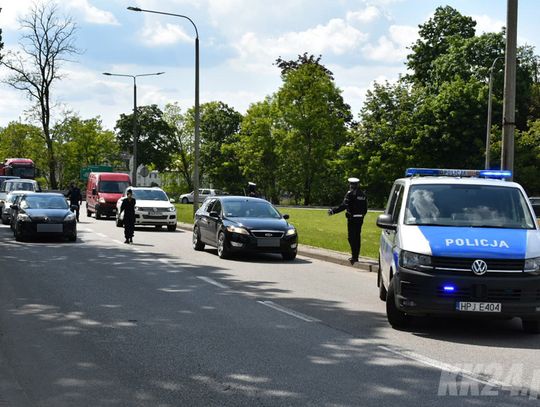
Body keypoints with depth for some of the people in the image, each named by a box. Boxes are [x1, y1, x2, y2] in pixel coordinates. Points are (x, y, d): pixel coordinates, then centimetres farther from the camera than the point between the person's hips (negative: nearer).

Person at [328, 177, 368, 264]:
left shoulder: (350, 193, -10)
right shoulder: (363, 194, 11)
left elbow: (344, 206, -18)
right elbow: (365, 209, 14)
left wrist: (333, 211, -17)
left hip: (352, 218, -7)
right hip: (360, 219, 7)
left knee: (352, 237, -5)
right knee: (357, 237, 10)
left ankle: (354, 256, -12)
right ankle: (356, 256, 13)